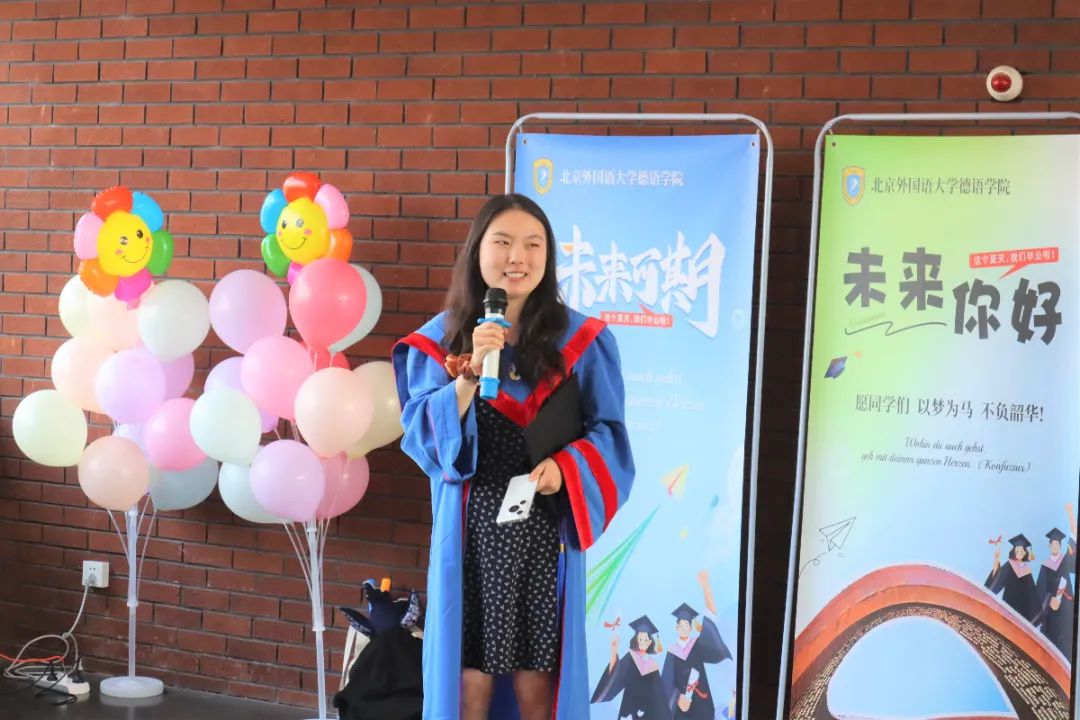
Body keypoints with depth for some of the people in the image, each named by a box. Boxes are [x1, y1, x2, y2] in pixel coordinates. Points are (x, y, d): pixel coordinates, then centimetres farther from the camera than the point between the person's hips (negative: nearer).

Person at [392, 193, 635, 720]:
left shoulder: (580, 340, 2)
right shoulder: (440, 338, 2)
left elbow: (609, 433, 3)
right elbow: (421, 435, -4)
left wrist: (565, 466, -16)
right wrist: (470, 375, -19)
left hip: (545, 527, 0)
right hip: (470, 527, 0)